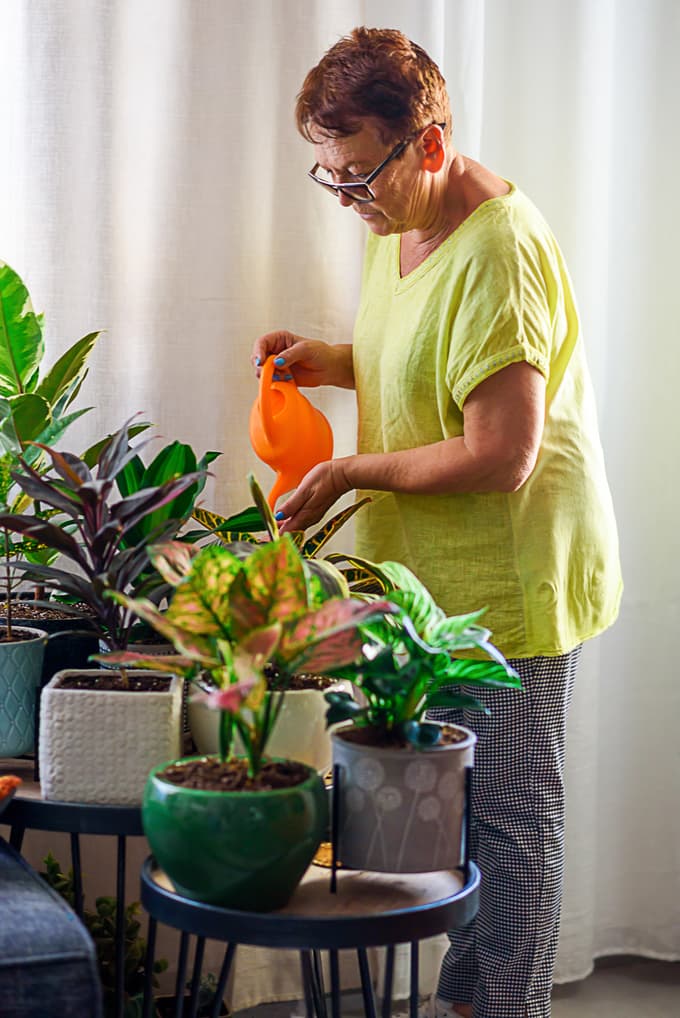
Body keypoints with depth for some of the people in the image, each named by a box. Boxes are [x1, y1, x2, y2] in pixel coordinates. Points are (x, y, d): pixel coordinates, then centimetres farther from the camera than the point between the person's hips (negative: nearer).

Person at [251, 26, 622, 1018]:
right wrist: (331, 359, 5)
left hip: (510, 580, -9)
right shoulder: (397, 222, 7)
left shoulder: (496, 256, -24)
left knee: (510, 812, 4)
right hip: (438, 574, 9)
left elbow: (502, 456, -27)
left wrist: (352, 472, -17)